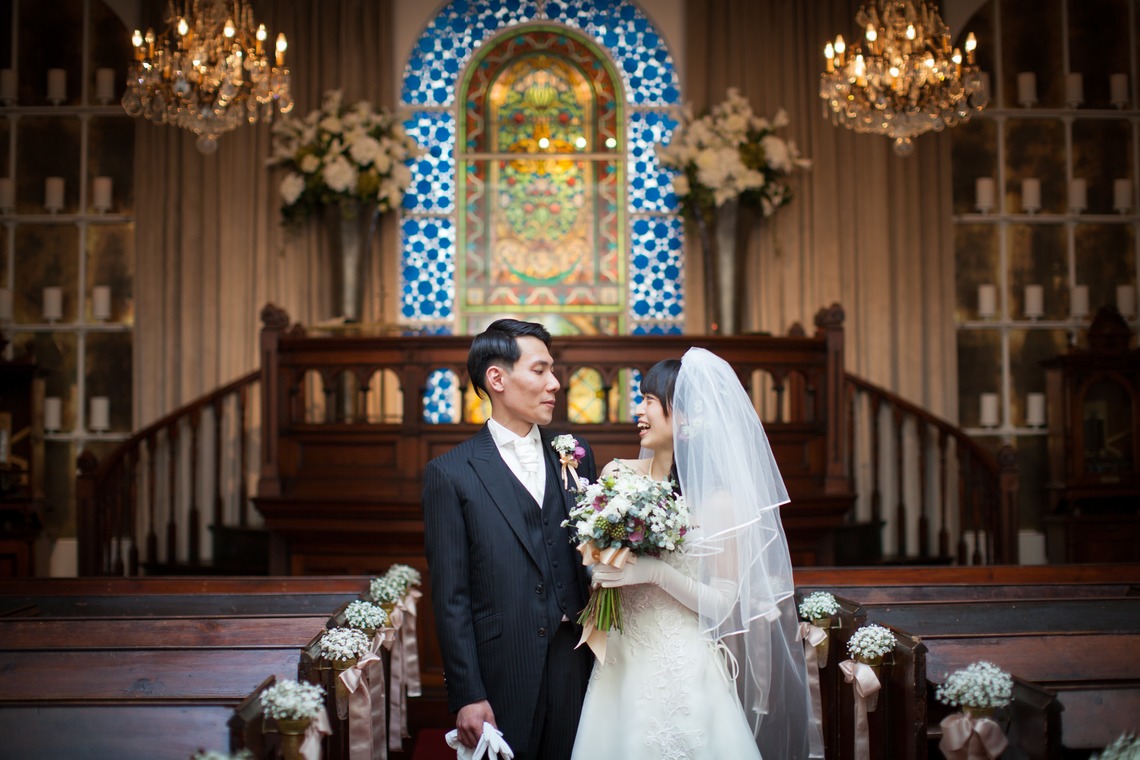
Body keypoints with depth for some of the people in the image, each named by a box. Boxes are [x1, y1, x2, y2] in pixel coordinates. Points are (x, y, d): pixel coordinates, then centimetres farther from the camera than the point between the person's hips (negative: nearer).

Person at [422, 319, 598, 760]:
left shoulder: (576, 456, 9)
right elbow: (450, 597, -6)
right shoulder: (450, 474, -4)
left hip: (575, 666, 4)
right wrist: (466, 695, -9)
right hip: (501, 675, -3)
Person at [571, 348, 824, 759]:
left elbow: (723, 602, -10)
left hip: (682, 670, -4)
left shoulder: (717, 500, -11)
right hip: (620, 660, 4)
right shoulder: (619, 474, 1)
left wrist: (656, 572, -21)